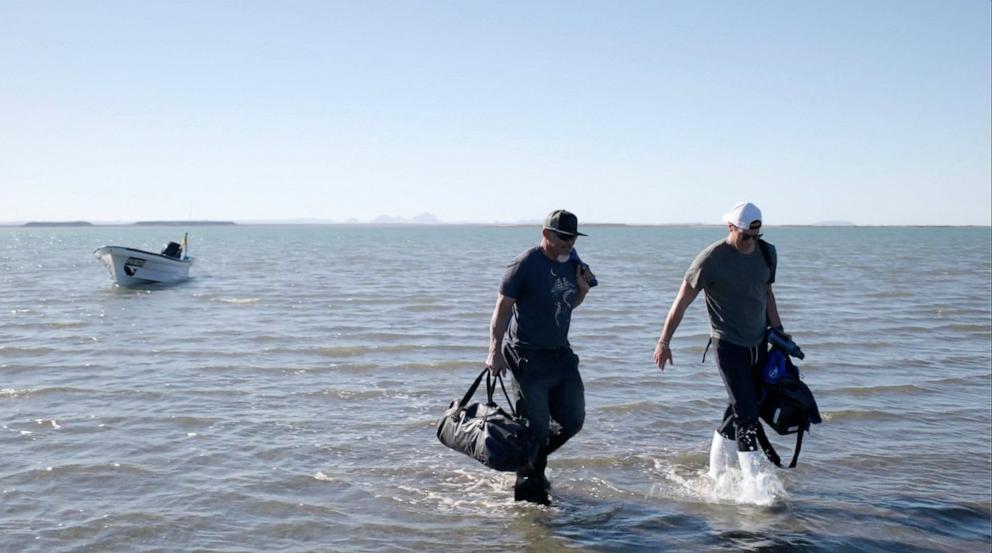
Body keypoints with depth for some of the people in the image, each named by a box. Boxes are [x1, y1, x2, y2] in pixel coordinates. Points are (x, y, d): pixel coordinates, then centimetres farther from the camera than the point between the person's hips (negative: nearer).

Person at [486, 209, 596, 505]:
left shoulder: (571, 264, 8)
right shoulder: (525, 265, -14)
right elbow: (502, 308, -14)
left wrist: (582, 289, 1)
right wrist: (496, 351, -20)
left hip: (561, 353, 7)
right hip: (528, 358, -7)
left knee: (573, 419, 10)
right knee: (536, 427, -4)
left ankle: (533, 460, 32)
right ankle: (528, 487, 13)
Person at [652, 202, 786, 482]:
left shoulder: (767, 253, 4)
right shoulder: (712, 259, -15)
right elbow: (682, 301, -9)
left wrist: (778, 330, 16)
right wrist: (664, 341, -9)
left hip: (758, 341, 6)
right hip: (728, 344, -6)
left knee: (741, 409, 10)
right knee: (747, 416, -12)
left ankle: (716, 473, 25)